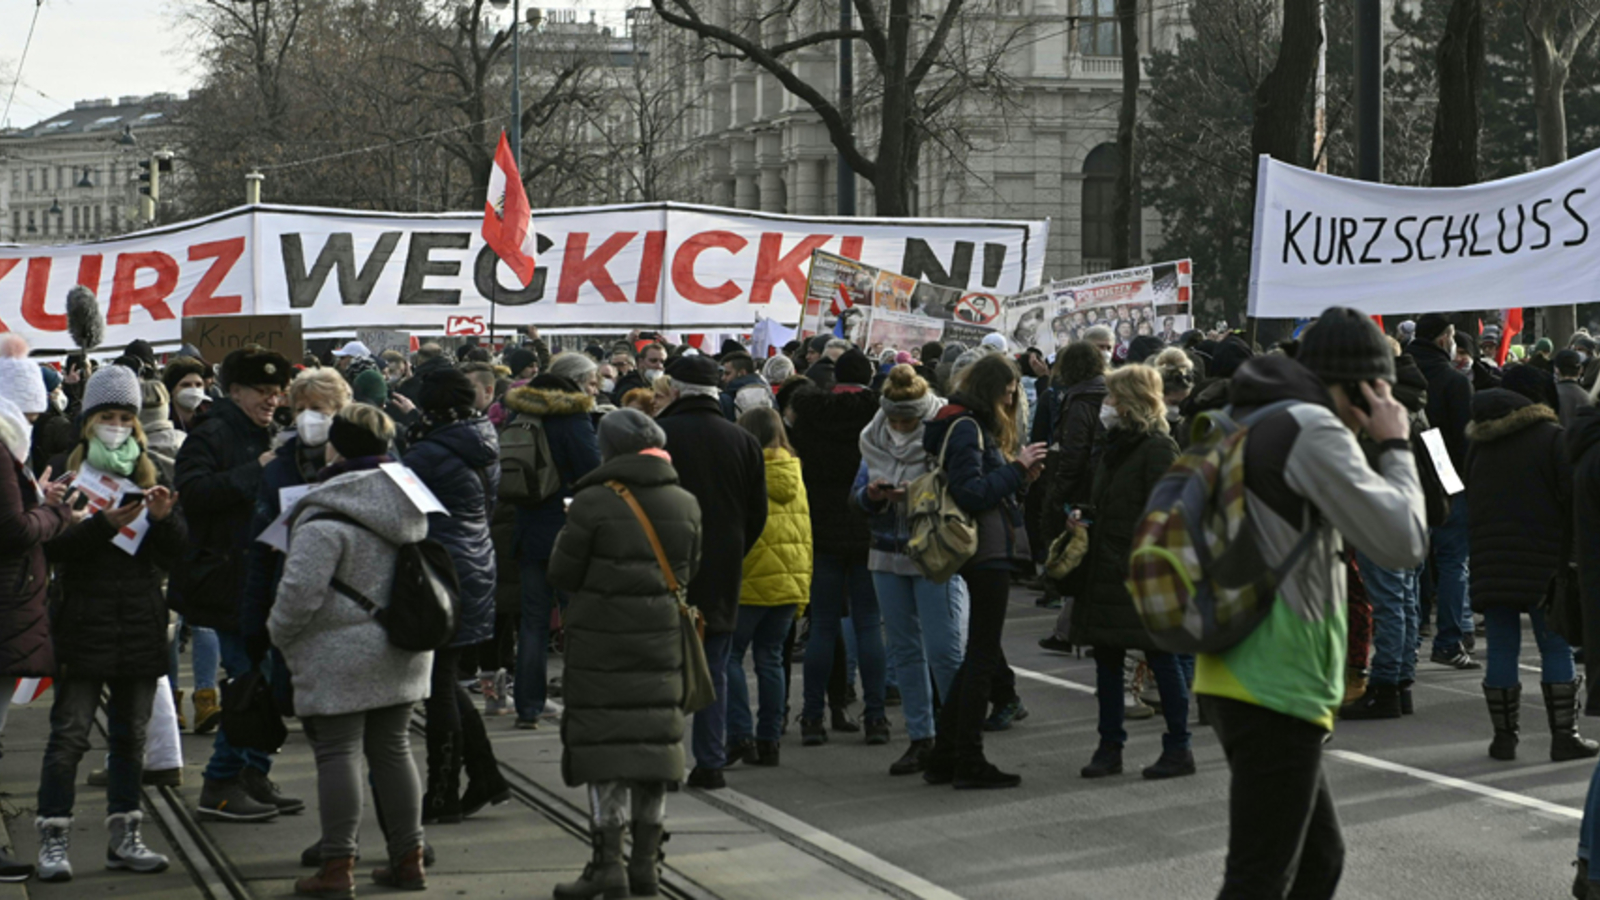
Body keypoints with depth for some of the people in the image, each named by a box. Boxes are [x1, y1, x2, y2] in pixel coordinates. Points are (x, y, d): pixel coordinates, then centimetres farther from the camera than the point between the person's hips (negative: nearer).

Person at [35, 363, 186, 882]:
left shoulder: (149, 473, 12)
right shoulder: (67, 469, 2)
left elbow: (175, 554, 8)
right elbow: (52, 547, -9)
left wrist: (163, 518, -11)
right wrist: (104, 524, -22)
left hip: (141, 623, 4)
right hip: (84, 621, -4)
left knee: (131, 735, 8)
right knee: (69, 734, -6)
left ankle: (124, 837, 15)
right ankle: (53, 840, -2)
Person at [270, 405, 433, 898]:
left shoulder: (326, 515, -18)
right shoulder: (407, 502, 7)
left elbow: (301, 590, -20)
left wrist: (280, 634, -4)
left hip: (341, 654, -7)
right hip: (401, 653, 7)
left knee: (337, 752, -1)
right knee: (393, 749, 14)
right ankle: (408, 859, 18)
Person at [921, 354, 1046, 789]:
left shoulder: (971, 426, 19)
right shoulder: (965, 427, -12)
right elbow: (970, 493, -21)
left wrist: (1019, 476, 5)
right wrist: (1017, 468, -16)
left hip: (987, 553, 10)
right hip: (988, 552, -10)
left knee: (978, 654, 14)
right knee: (982, 655, -6)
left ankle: (945, 757, 17)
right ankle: (968, 762, -2)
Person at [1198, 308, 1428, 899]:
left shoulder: (1243, 425, 16)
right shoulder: (1314, 429, -14)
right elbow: (1403, 541, -16)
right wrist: (1395, 446, -3)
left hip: (1234, 676, 10)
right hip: (1277, 691, -10)